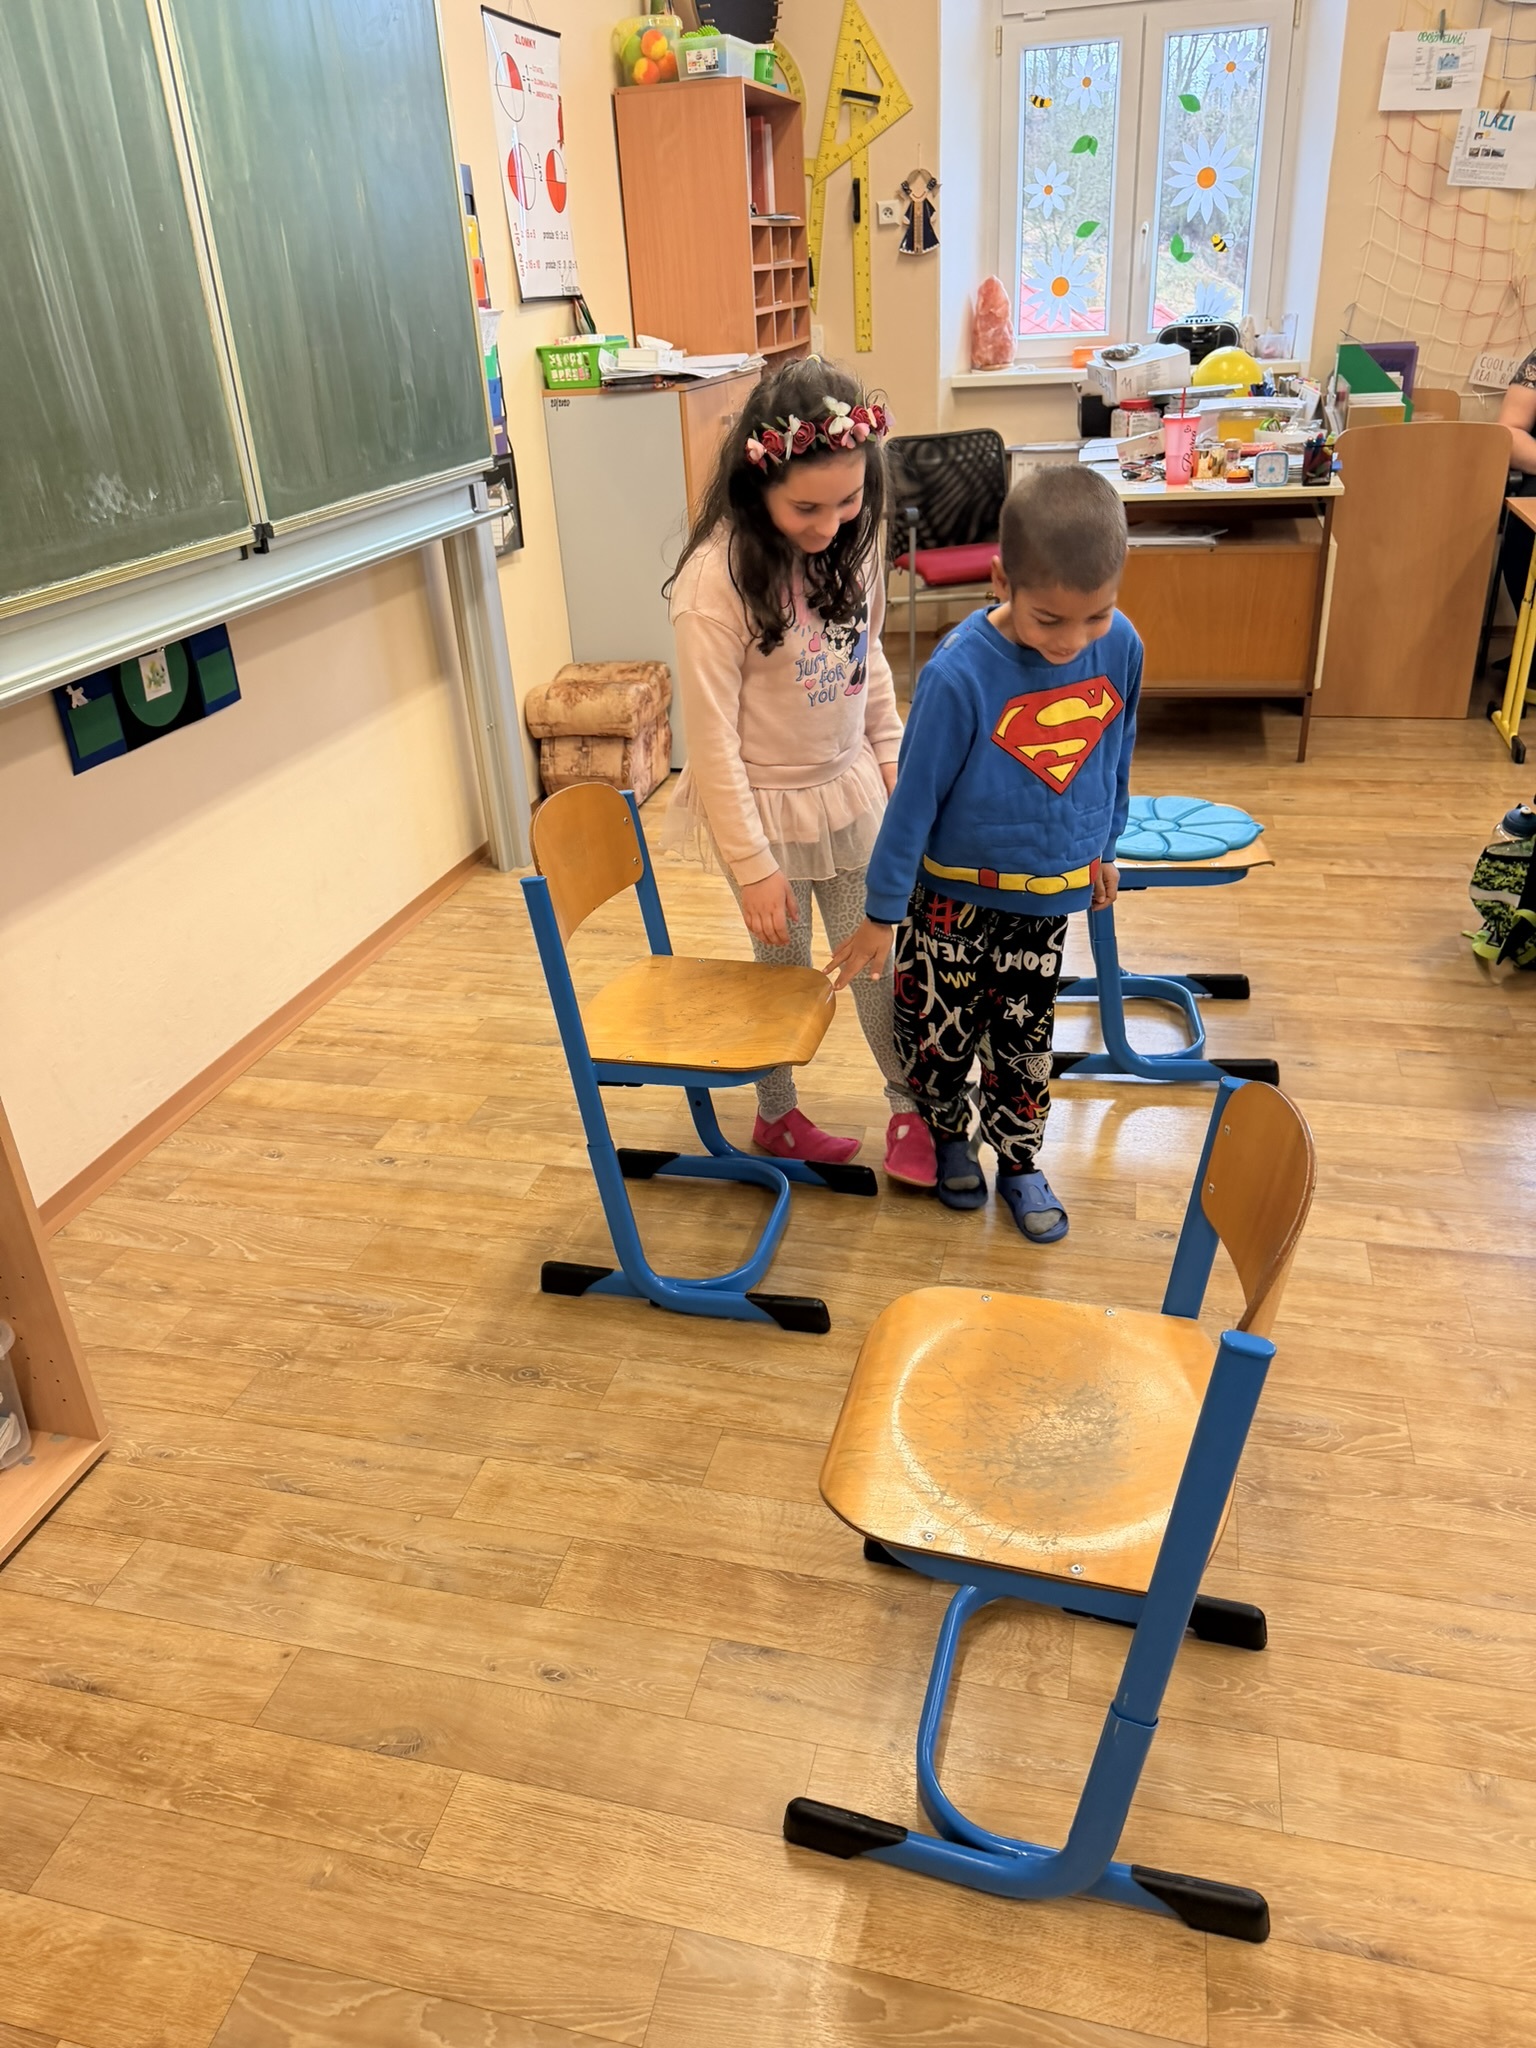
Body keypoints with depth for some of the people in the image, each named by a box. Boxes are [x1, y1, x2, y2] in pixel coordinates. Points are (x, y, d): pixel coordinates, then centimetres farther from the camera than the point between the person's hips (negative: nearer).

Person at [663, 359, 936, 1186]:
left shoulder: (850, 543, -6)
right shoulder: (717, 576, -24)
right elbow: (711, 737, -21)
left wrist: (891, 759, 6)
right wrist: (752, 865, -19)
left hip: (851, 790, 5)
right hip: (770, 806, -5)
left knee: (880, 957, 13)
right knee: (784, 970, 13)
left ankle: (912, 1110, 34)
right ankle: (777, 1118, 37)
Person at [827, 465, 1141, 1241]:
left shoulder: (1120, 647, -12)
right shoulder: (959, 674, -26)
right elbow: (914, 799, -16)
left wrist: (1102, 849, 18)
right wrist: (881, 916, -9)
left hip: (1050, 897, 3)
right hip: (956, 898, -3)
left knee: (1024, 1041, 16)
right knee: (941, 1032, 13)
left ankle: (1019, 1163, 38)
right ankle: (949, 1137, 42)